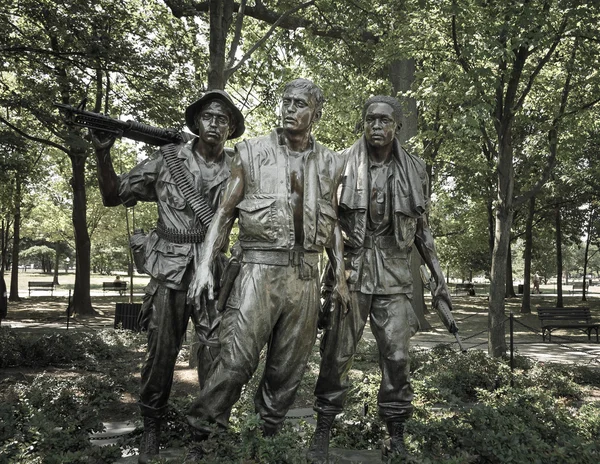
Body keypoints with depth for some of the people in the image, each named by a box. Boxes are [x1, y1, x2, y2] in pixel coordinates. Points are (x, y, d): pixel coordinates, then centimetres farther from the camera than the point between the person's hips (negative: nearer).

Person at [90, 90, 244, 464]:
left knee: (216, 356, 0)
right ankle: (152, 432, 24)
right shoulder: (167, 161, 2)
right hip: (170, 271, 0)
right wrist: (103, 153, -6)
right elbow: (114, 196, 7)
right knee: (161, 354, 5)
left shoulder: (236, 172, 5)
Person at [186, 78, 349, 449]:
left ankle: (268, 439, 25)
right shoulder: (252, 153, 3)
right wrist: (205, 265, -6)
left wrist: (341, 277, 10)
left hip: (305, 277, 3)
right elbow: (225, 212, 3)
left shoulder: (330, 164, 11)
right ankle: (198, 437, 6)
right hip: (260, 270, -3)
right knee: (236, 361, -9)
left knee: (288, 370, 9)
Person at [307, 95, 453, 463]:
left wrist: (439, 279, 9)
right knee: (337, 352, 2)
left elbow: (422, 230, 13)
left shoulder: (414, 170, 7)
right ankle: (323, 432, 16)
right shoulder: (343, 165, 2)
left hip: (395, 273, 2)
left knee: (397, 356, 1)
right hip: (351, 268, -1)